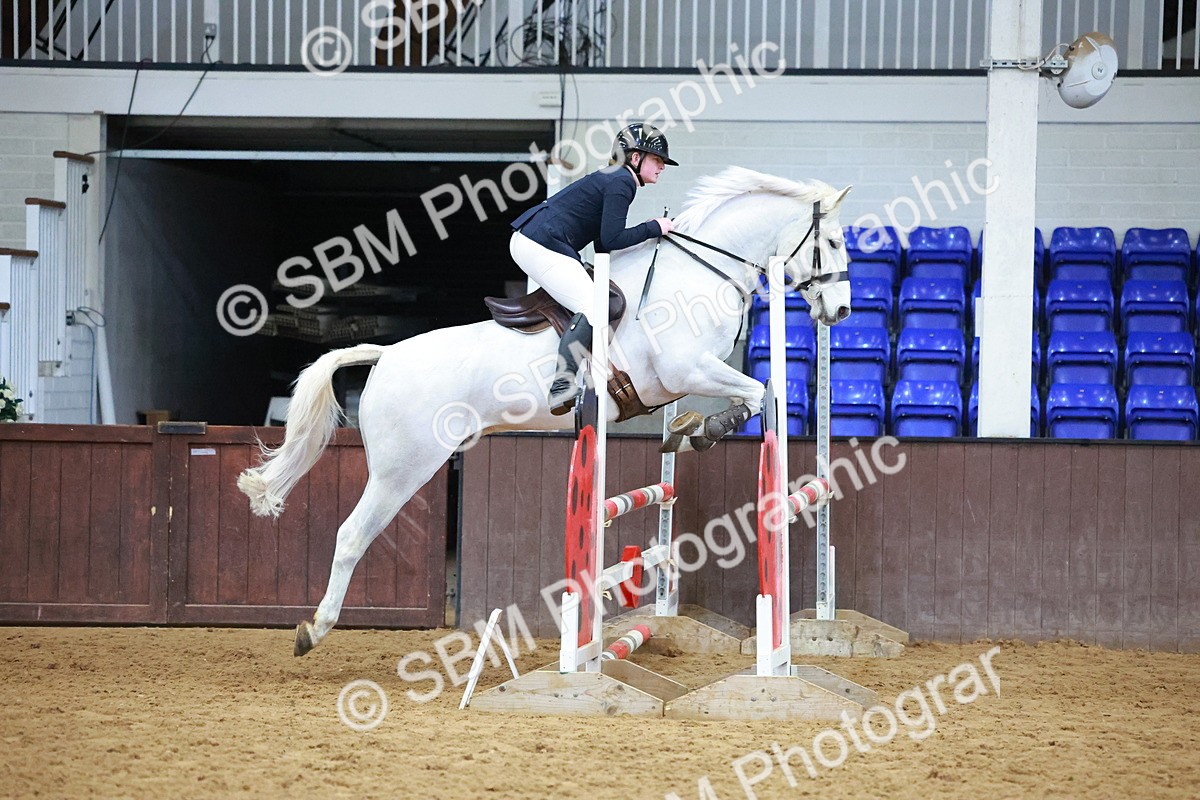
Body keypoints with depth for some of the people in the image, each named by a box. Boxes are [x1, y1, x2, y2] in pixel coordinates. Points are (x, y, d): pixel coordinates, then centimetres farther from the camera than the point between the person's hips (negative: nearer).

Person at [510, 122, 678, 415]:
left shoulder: (614, 179, 22)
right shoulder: (621, 183, -9)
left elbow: (603, 243, 20)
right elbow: (610, 240, -17)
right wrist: (653, 228, -6)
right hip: (542, 246, -11)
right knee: (594, 308, -20)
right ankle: (562, 384, -28)